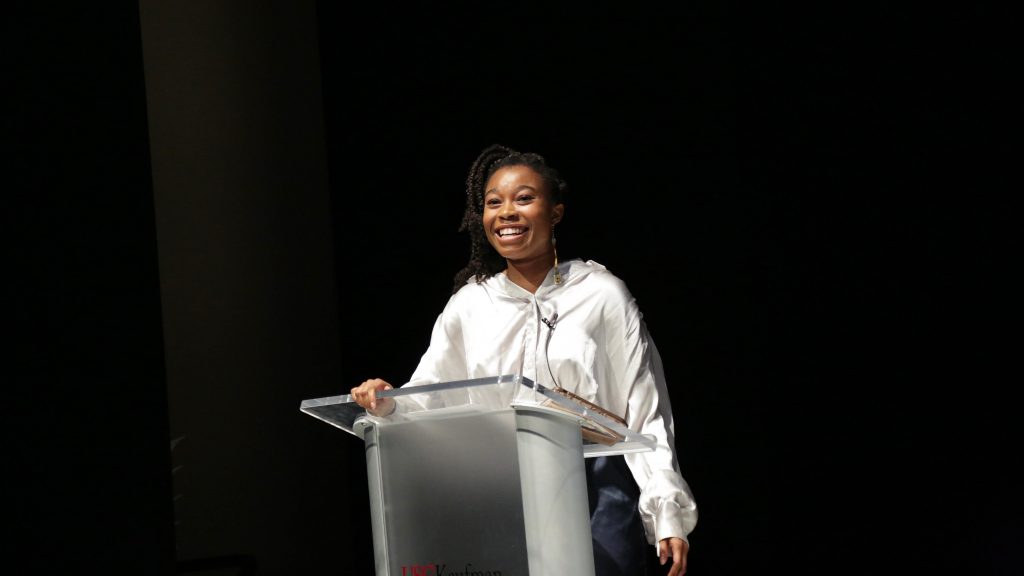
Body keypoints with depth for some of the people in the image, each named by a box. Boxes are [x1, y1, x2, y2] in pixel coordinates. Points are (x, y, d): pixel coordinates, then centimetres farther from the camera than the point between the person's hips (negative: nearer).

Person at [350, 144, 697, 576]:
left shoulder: (602, 295, 2)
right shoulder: (468, 305, 11)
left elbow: (646, 413, 1)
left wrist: (668, 517, -5)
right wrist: (385, 402, -11)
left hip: (596, 496, -2)